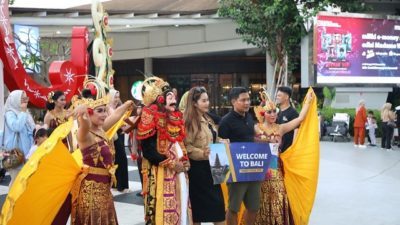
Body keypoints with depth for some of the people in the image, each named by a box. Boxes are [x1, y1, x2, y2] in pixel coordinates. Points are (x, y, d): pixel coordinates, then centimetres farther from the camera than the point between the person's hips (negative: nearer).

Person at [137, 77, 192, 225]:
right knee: (163, 212, -5)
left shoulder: (175, 117, 14)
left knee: (180, 209, 10)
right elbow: (148, 151, -16)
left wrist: (185, 161, 4)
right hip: (161, 173, -8)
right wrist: (172, 164, -13)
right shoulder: (151, 116, -11)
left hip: (180, 172, 8)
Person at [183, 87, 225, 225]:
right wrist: (203, 154, -29)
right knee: (199, 203, 0)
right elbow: (187, 147, -18)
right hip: (198, 168, -8)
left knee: (216, 201, 8)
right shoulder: (190, 121, -12)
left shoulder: (207, 119, 15)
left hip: (209, 166, 9)